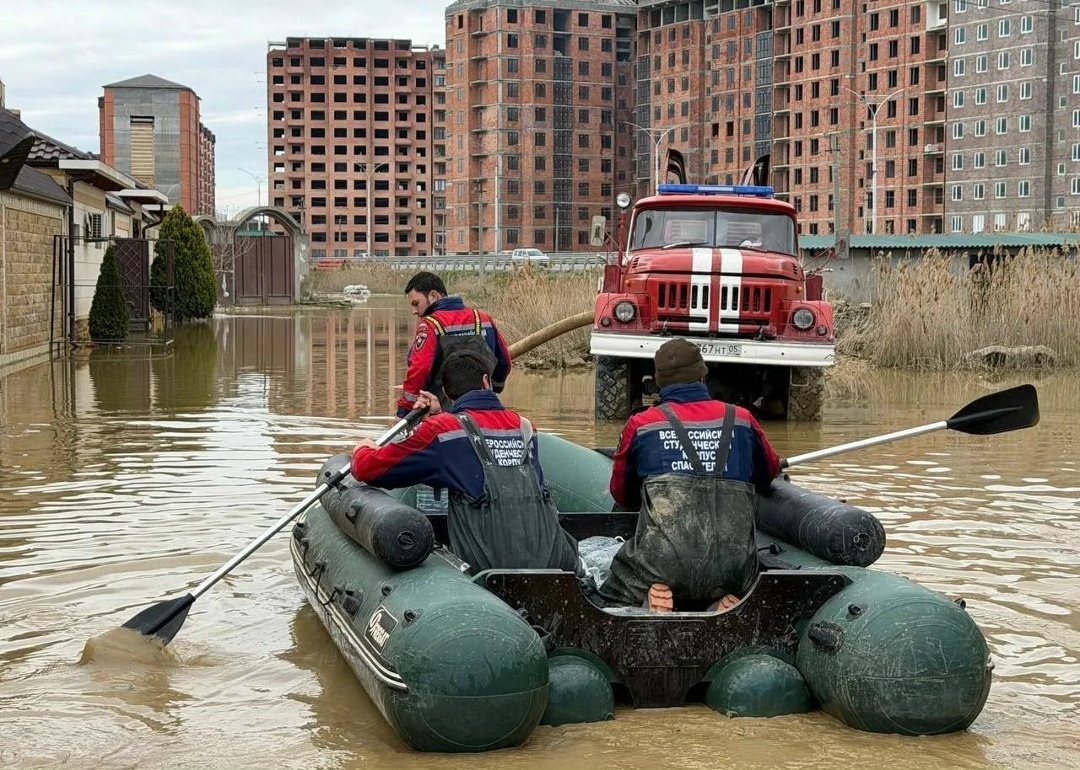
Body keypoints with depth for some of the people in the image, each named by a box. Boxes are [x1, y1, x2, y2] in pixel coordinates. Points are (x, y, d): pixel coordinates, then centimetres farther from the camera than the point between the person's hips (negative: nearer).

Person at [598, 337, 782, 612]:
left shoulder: (640, 424, 9)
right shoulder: (741, 419, 14)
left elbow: (623, 496, 22)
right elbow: (770, 473, 32)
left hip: (663, 561, -1)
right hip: (732, 566, 2)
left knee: (612, 599, 23)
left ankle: (654, 600, -11)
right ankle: (726, 606, -4)